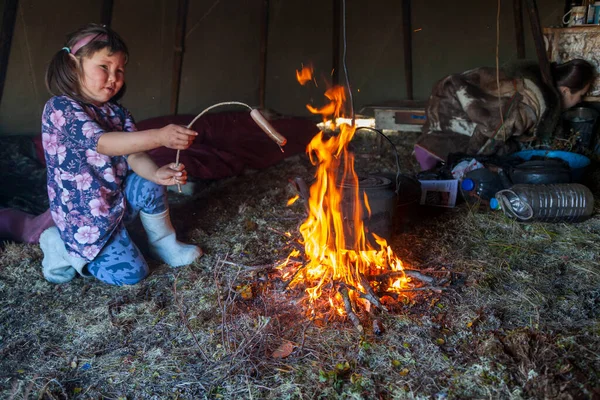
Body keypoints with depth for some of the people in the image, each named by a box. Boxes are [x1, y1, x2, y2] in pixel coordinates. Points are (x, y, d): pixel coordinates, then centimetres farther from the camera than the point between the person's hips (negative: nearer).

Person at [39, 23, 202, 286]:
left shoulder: (117, 113, 2)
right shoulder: (60, 108, -20)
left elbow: (133, 155, -9)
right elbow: (102, 143, -36)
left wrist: (156, 174, -32)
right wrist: (159, 137, -49)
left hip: (117, 199, 6)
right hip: (85, 214, -6)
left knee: (149, 186, -19)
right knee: (131, 274, -7)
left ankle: (164, 244, 6)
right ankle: (60, 247, 11)